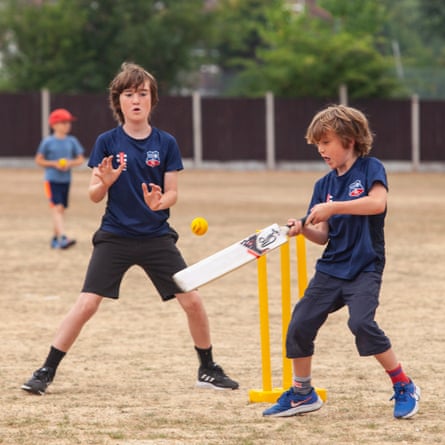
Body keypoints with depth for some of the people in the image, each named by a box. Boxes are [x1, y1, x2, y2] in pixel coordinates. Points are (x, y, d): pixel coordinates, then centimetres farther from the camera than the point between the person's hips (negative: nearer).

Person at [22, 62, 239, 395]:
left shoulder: (166, 143, 0)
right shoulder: (107, 142, -2)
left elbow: (173, 193, 0)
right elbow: (94, 196, -2)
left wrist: (160, 202, -22)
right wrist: (105, 182, -24)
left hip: (157, 236, 1)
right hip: (115, 236, -1)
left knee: (193, 301, -4)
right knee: (86, 304, -11)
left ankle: (208, 370, 16)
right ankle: (46, 371, -1)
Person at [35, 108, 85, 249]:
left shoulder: (72, 141, 4)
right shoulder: (48, 142, -6)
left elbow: (80, 159, 9)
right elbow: (38, 160, -1)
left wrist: (70, 163, -11)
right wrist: (54, 163, -14)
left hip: (66, 180, 5)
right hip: (52, 179, -5)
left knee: (61, 209, 10)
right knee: (57, 208, -16)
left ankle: (55, 238, 23)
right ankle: (62, 238, -27)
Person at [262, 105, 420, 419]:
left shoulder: (370, 168, -6)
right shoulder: (324, 185, 10)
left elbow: (377, 203, -25)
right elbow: (323, 236, 7)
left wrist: (333, 207, -29)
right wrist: (303, 229, -14)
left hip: (364, 267, -6)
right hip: (331, 268, 6)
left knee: (362, 323, -26)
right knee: (299, 325, 0)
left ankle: (404, 387, -10)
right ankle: (302, 393, 20)